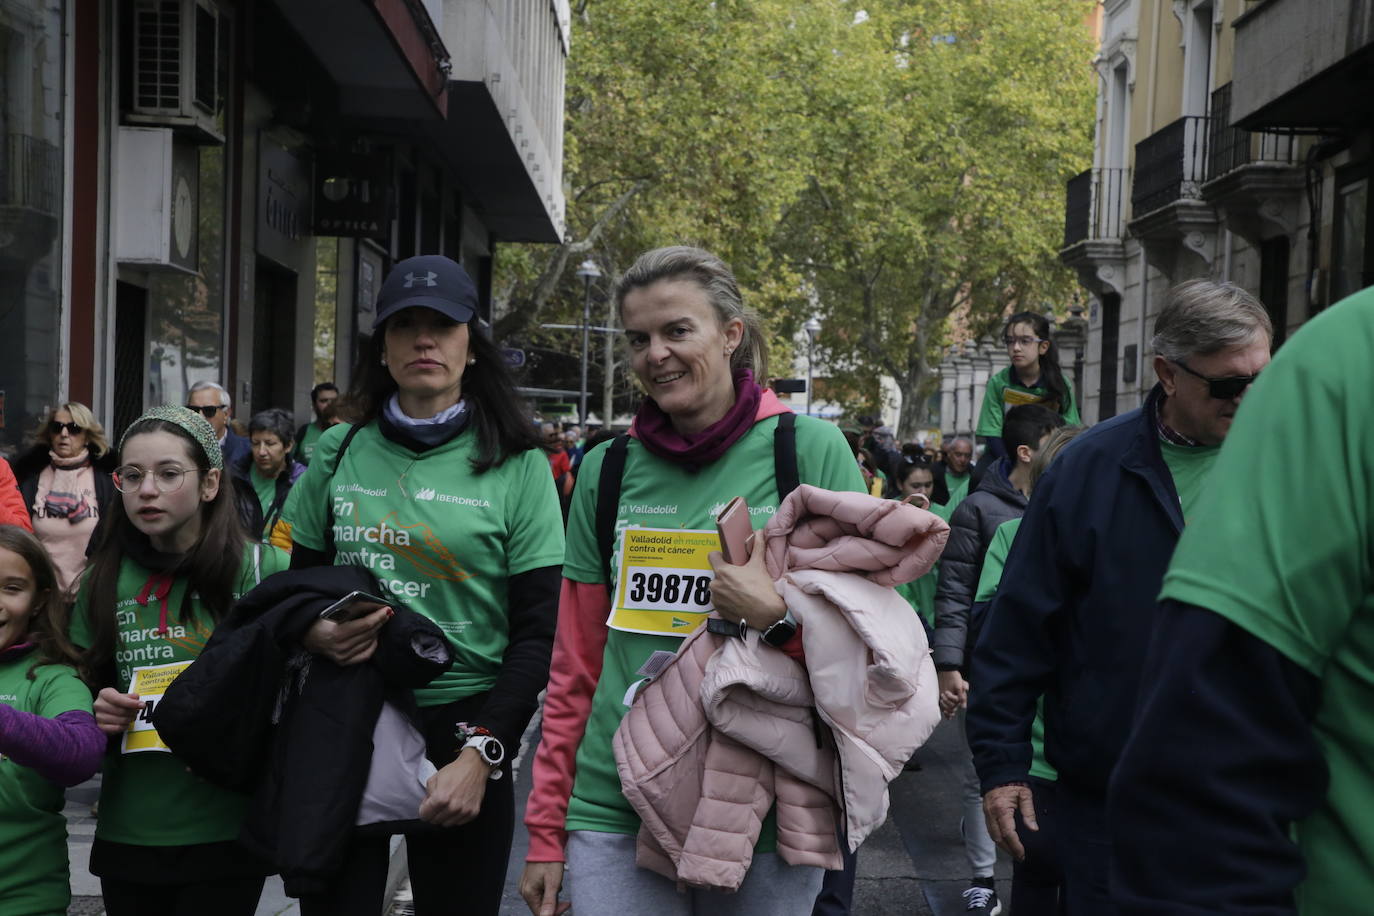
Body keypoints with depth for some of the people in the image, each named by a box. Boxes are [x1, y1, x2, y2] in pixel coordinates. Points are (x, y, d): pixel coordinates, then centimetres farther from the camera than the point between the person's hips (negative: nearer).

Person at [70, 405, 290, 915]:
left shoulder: (260, 568, -7)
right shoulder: (106, 579, 6)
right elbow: (82, 682, 17)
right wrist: (99, 712, -3)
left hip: (224, 835, -4)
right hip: (125, 832, 4)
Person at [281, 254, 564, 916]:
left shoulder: (516, 465, -3)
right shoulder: (340, 452, 5)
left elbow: (538, 634, -5)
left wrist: (480, 754, -14)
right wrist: (312, 632, -9)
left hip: (461, 726, -2)